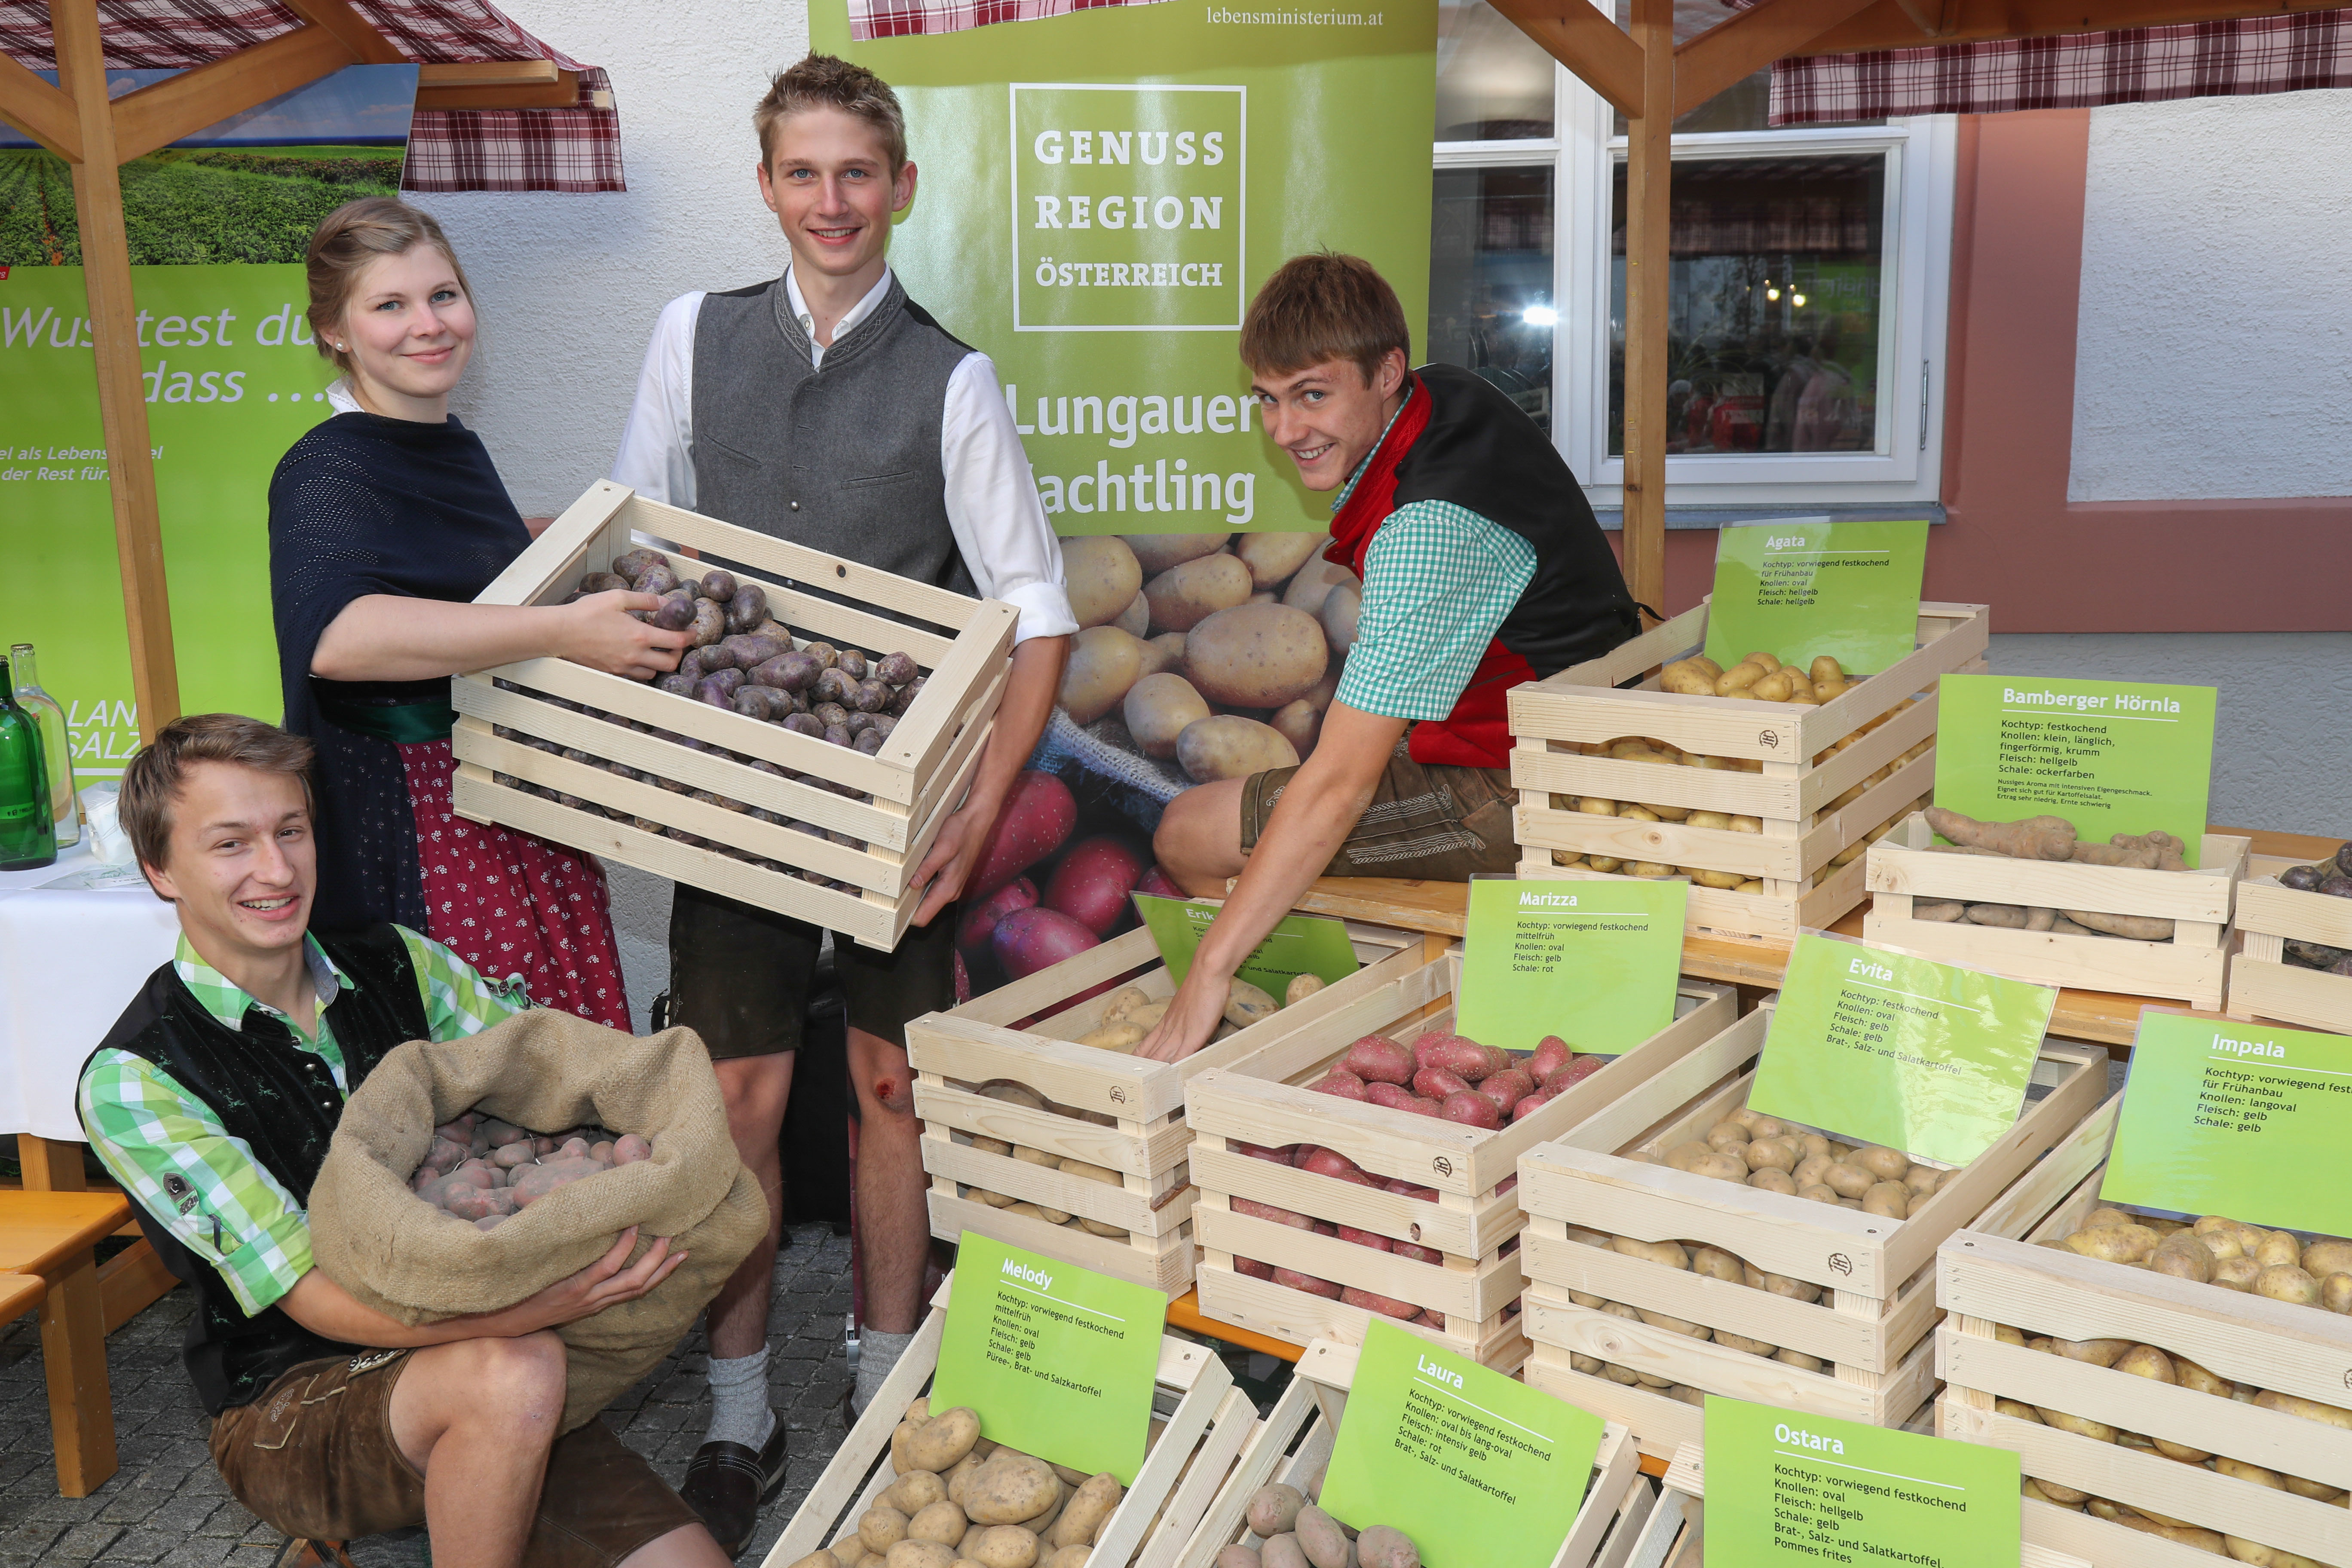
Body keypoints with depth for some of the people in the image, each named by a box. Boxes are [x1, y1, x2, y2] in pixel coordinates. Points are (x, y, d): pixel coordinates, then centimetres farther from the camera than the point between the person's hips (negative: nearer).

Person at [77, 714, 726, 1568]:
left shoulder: (397, 966, 4)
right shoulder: (134, 1081, -12)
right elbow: (314, 1297, -20)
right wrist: (536, 1306, -36)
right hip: (285, 1407, -4)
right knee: (513, 1374, -35)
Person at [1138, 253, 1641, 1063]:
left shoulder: (1431, 528, -31)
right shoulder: (1444, 393, -1)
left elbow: (1340, 783, -33)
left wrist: (1208, 973, -31)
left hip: (1515, 794, -10)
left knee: (1191, 836, -10)